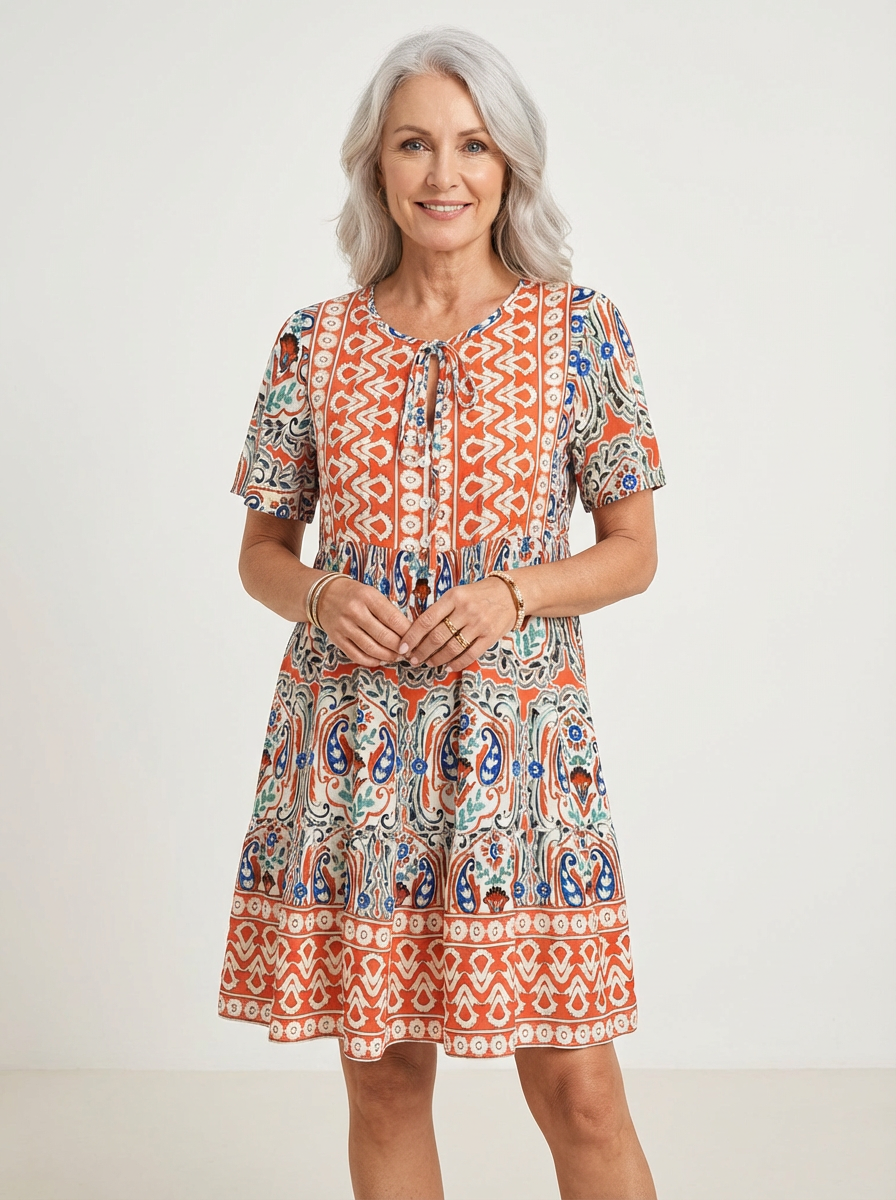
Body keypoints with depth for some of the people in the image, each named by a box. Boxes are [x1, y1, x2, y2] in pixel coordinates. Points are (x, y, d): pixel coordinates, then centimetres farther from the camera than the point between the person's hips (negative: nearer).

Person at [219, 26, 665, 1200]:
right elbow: (262, 550, 11)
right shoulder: (315, 342, 5)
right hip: (348, 741, 2)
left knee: (576, 1086, -1)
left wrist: (514, 593, -13)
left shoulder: (579, 329, 1)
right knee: (382, 1077, 10)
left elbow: (635, 551, 4)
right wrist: (320, 593, -11)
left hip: (519, 739, -2)